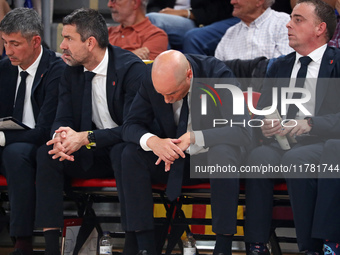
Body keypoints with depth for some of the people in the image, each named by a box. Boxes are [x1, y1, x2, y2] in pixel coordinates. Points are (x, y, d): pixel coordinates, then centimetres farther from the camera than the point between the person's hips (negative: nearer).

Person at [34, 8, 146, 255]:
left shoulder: (132, 69, -16)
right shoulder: (72, 72, 5)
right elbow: (63, 120, 4)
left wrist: (85, 138, -29)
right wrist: (61, 137, -23)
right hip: (93, 155, 6)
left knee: (122, 152, -40)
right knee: (47, 152, -21)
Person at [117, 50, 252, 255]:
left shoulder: (218, 75, -23)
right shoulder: (153, 81, -12)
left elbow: (243, 131, -28)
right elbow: (131, 125, -7)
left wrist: (193, 138, -36)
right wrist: (152, 141, -31)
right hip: (176, 157, 4)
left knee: (222, 153, -38)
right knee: (130, 155, -22)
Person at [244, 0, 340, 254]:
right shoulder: (280, 67, 23)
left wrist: (309, 123, -22)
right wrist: (264, 125, -4)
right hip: (282, 143, 4)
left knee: (295, 159, -37)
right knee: (259, 157, -29)